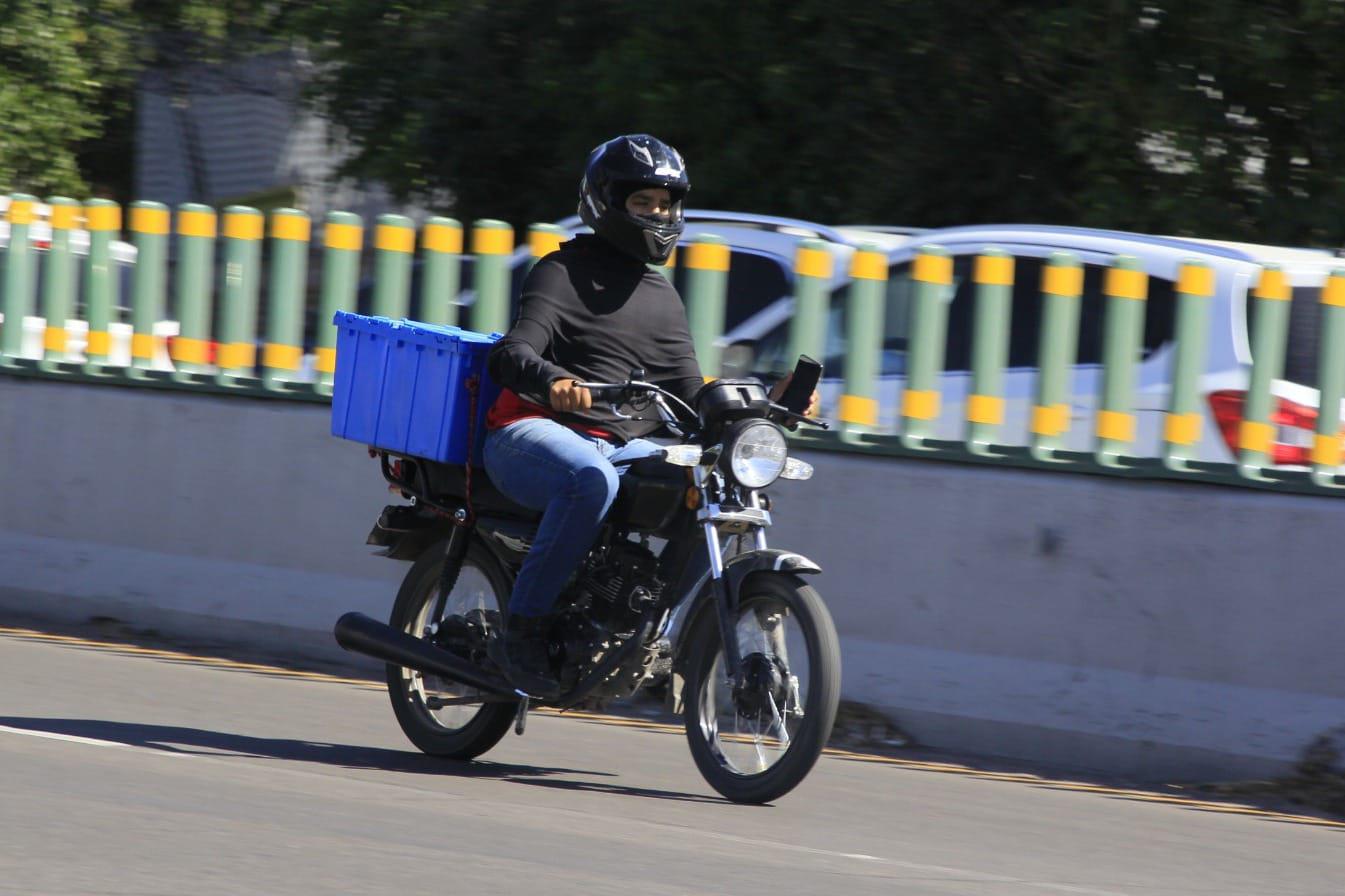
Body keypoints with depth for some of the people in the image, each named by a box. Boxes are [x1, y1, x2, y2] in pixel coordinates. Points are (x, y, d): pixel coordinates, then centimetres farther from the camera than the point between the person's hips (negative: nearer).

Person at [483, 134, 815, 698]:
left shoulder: (662, 298, 21)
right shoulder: (565, 271, 0)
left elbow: (691, 397, 18)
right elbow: (512, 353, -16)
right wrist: (552, 381, -39)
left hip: (624, 445, 7)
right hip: (534, 433, -7)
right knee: (591, 480, -41)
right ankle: (524, 628, -32)